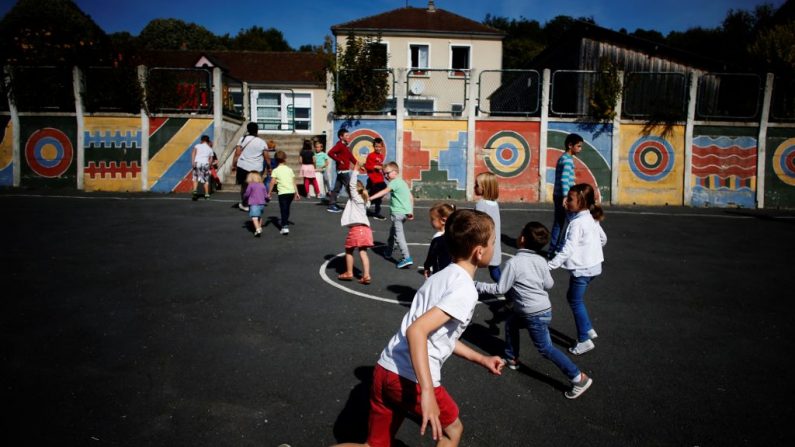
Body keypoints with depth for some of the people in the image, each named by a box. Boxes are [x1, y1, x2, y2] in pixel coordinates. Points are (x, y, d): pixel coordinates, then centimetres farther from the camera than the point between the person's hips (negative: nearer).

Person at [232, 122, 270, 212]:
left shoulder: (243, 139, 1)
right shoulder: (262, 142, 1)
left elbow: (237, 153, -3)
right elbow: (266, 157, 3)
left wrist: (234, 165, 2)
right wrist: (268, 167, 14)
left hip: (243, 166, 0)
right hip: (257, 168, 0)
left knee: (244, 186, 13)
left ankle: (244, 204, 20)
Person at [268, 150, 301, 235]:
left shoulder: (275, 170, 0)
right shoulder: (289, 169, 12)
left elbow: (273, 182, -9)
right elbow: (294, 182, 14)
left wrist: (269, 192, -2)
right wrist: (296, 193, 19)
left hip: (283, 192, -4)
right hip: (291, 192, 4)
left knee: (283, 209, -5)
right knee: (287, 208, 23)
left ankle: (285, 227, -17)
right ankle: (285, 221, 41)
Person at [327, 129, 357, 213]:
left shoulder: (345, 146, 16)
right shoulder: (339, 145, -12)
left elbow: (351, 157, 20)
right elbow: (330, 153, -25)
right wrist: (339, 160, -20)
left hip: (343, 171, 9)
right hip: (343, 171, -9)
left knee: (337, 188, 9)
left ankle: (332, 205, 12)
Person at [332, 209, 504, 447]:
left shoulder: (442, 277, 15)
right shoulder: (465, 290, -14)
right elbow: (416, 330, -27)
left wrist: (482, 359, 28)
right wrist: (427, 392, -30)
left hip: (386, 371, 8)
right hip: (412, 379, -8)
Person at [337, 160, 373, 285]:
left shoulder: (355, 197, 0)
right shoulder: (363, 200, 20)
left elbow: (352, 184, -6)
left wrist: (355, 170, -4)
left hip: (356, 229, -6)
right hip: (365, 228, 6)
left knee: (349, 251, 11)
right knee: (363, 252, 3)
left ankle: (349, 273, 20)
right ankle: (366, 275, -5)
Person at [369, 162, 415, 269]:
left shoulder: (395, 182, -9)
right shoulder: (403, 182, 18)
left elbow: (384, 191, -24)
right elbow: (411, 197, 18)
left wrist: (370, 198, -32)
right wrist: (411, 212, 21)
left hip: (398, 212, -10)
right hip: (406, 211, 10)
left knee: (398, 234, -11)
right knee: (393, 231, 26)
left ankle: (407, 257, -20)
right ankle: (388, 251, 42)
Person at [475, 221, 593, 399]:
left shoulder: (513, 262, -21)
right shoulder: (541, 260, -2)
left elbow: (500, 289, -16)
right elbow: (549, 284, 5)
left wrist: (479, 286, -5)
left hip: (535, 315, -8)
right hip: (543, 308, 8)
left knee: (546, 349, 3)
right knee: (511, 323, 26)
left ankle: (579, 378, 6)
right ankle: (512, 359, 40)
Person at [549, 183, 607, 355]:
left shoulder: (577, 223, -22)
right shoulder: (591, 219, 5)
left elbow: (567, 250, -28)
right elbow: (603, 238, 18)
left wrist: (550, 265, -28)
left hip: (582, 268, -9)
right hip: (592, 265, 9)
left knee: (576, 302, 4)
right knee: (573, 297, 21)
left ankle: (584, 340, 11)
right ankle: (588, 329, 27)